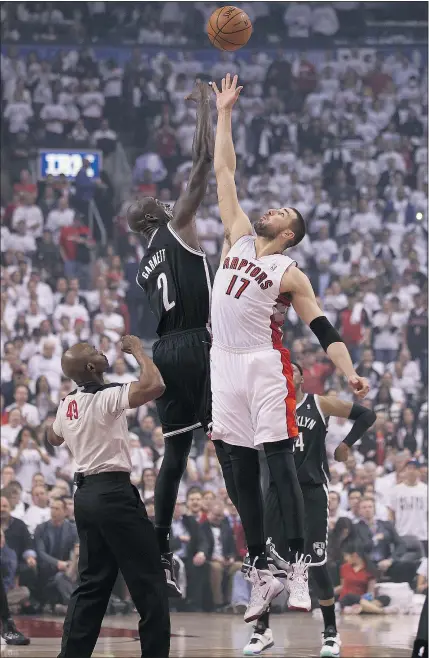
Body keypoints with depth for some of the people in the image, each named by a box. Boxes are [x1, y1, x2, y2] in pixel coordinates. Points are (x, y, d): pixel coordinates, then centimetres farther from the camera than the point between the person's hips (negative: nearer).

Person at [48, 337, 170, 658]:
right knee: (149, 583, -2)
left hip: (86, 494, 8)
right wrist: (138, 350, -14)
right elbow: (155, 385, -29)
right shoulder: (107, 397, -15)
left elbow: (55, 438, 29)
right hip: (114, 493, -8)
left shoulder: (67, 404, 8)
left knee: (93, 583, 13)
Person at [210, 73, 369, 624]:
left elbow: (323, 328, -4)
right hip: (225, 366, 5)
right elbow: (224, 174, 16)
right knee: (239, 473, 6)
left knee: (281, 465, -10)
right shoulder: (240, 238, 14)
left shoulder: (290, 274, 0)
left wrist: (349, 372, -19)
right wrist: (225, 113, 15)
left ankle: (298, 570, -11)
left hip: (265, 368, -5)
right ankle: (259, 575, 12)